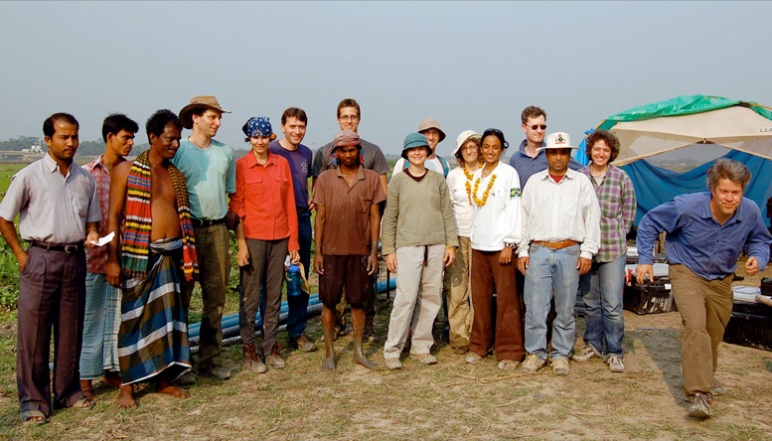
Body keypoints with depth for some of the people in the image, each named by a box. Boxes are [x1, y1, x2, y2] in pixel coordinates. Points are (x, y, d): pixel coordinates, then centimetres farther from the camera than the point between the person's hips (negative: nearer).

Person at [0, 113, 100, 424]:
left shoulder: (85, 179, 8)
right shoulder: (29, 176, -4)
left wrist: (92, 236, -6)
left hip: (75, 260, 4)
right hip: (40, 260, -4)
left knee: (70, 331, 11)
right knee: (33, 334, 2)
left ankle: (67, 392, 24)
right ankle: (34, 401, 12)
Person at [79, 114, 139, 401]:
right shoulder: (87, 173, -2)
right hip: (94, 255, -3)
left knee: (118, 314, 11)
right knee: (91, 315, 4)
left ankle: (111, 369, 25)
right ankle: (85, 375, 15)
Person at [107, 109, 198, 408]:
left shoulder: (177, 175, 13)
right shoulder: (126, 170, -1)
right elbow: (113, 217, -4)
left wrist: (189, 261, 12)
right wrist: (112, 259, -11)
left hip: (172, 255, 5)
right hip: (139, 255, -5)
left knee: (169, 315, 8)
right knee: (134, 317, 0)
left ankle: (164, 379, 21)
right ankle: (127, 385, 11)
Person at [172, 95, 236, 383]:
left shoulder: (226, 153, 12)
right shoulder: (178, 151, -2)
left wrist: (230, 216, 8)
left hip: (218, 230, 4)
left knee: (216, 297, 8)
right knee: (181, 296, 0)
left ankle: (210, 359, 18)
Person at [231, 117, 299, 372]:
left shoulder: (282, 163, 7)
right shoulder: (241, 166, -3)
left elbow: (290, 203, 8)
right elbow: (236, 206, -4)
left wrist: (293, 241, 6)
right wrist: (240, 243, -11)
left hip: (279, 237, 4)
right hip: (253, 236, -3)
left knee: (274, 295, 10)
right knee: (250, 295, 4)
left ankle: (270, 347, 21)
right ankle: (249, 349, 15)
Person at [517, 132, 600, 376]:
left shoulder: (582, 182, 8)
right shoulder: (534, 182, 11)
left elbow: (592, 217, 6)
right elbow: (524, 217, 11)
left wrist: (587, 252, 0)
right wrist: (522, 251, 5)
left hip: (569, 252, 0)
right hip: (538, 252, 1)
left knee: (565, 308, 5)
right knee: (535, 306, -1)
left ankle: (561, 354, 17)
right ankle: (535, 353, 12)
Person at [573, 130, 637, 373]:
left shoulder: (621, 177, -1)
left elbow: (629, 212, 7)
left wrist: (617, 235, 5)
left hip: (613, 250, -2)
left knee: (613, 305, -3)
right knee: (590, 302, 13)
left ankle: (614, 353, 9)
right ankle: (593, 344, 28)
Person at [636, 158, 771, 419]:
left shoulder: (751, 212, -18)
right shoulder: (688, 206, -27)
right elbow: (650, 223, -14)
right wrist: (645, 259, -16)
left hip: (721, 280, 5)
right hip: (687, 272, -4)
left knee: (714, 333, 20)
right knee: (695, 324, -25)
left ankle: (705, 376, 48)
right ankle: (699, 392, -23)